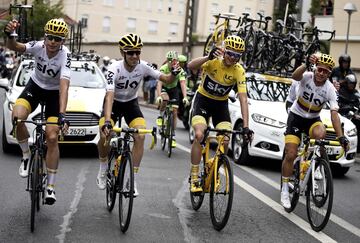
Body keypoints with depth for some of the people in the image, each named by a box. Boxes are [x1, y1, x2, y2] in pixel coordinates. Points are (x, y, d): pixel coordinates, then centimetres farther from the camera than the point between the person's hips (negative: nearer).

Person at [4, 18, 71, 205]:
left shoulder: (65, 55, -28)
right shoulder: (38, 46, -22)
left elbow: (64, 86, -37)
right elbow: (13, 47, -35)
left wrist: (62, 115, -48)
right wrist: (9, 35, -59)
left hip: (54, 93, -2)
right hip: (35, 86, 2)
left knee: (52, 138, -11)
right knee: (17, 116, -28)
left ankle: (50, 186, 1)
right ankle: (26, 155, -2)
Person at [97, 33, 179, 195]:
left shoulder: (143, 66, -20)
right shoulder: (114, 69, -30)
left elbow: (166, 80, -15)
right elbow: (109, 96, -40)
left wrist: (173, 74, -40)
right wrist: (107, 121, -53)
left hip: (131, 103, 2)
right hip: (114, 103, -2)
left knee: (140, 136, -19)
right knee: (105, 136, -23)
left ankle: (133, 179, -7)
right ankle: (103, 170, 6)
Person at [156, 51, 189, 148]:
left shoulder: (180, 70, -23)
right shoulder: (163, 69, -29)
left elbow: (183, 84, -31)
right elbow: (159, 83, -38)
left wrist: (185, 97, -45)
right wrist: (159, 96, -52)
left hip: (174, 89, 2)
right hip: (164, 88, -2)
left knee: (174, 112, -6)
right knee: (165, 99, -37)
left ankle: (173, 136, 1)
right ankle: (161, 116, -9)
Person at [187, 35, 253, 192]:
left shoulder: (239, 71, -18)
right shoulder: (213, 61, -22)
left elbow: (243, 99, -22)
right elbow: (191, 66, -40)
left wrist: (246, 126, -31)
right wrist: (209, 56, -57)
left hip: (221, 104, 2)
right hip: (203, 100, -2)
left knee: (225, 141, -14)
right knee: (199, 135, -25)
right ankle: (194, 178, -13)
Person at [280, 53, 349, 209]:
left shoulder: (330, 89, -17)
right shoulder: (307, 77, -19)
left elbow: (334, 113, -23)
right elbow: (295, 76, -43)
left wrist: (341, 137, -34)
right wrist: (307, 64, -62)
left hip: (313, 119, 1)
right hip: (296, 116, -1)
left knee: (320, 134, -35)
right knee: (290, 155, -11)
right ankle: (285, 190, 6)